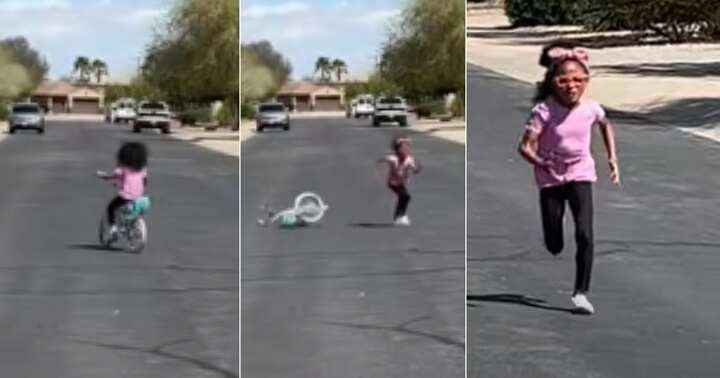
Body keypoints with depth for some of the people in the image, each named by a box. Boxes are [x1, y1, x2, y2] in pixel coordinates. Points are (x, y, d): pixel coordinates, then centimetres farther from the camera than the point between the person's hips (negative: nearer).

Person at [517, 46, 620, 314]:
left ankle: (581, 292, -5)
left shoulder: (591, 108, -8)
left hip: (580, 175, 1)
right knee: (554, 246, 5)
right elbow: (525, 146, -21)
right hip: (551, 179, -1)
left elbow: (605, 126, 16)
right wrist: (541, 163, -34)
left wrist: (612, 157, 11)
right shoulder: (544, 110, -19)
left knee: (584, 235, -17)